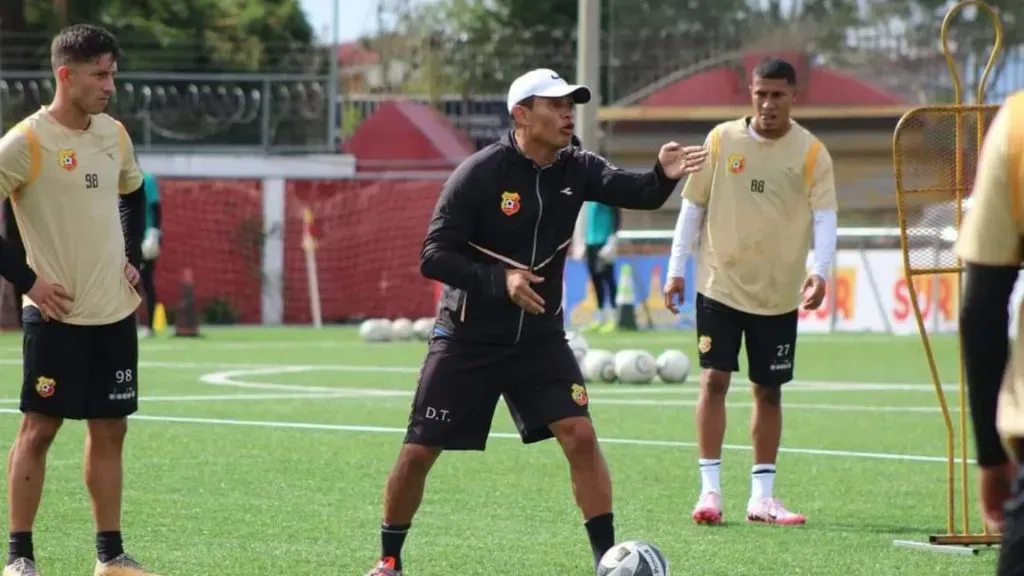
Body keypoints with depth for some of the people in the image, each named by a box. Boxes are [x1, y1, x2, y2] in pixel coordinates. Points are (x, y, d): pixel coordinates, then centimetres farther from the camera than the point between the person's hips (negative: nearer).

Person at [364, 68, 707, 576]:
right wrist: (499, 280, -32)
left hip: (539, 337, 3)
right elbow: (433, 257, -18)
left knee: (580, 436, -13)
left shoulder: (575, 169, -4)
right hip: (467, 339, -3)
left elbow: (637, 193, -20)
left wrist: (664, 175, -43)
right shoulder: (479, 174, -17)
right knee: (419, 452, 0)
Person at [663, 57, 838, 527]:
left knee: (768, 390, 6)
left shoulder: (811, 152, -3)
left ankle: (762, 496, 14)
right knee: (714, 379, -7)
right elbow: (693, 205, 6)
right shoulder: (722, 140, -1)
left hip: (779, 294, 0)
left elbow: (824, 217, -9)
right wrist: (676, 270, 3)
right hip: (721, 284, 0)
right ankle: (709, 490, -3)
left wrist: (819, 271, -25)